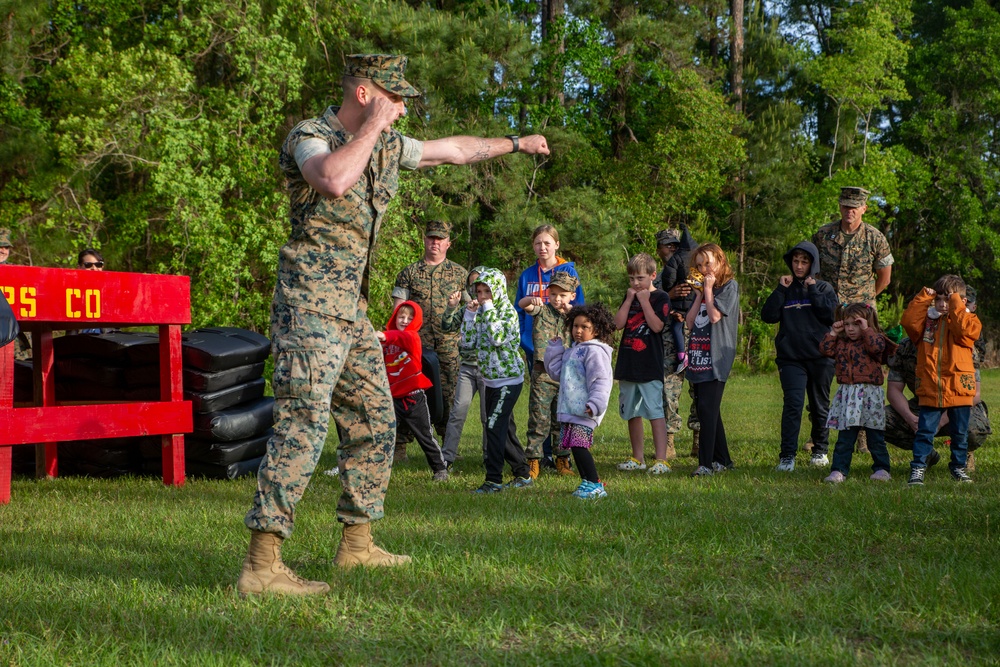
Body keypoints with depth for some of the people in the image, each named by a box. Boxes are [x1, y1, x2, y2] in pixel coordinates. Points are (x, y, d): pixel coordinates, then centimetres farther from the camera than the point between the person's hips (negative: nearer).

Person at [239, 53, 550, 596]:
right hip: (310, 305, -9)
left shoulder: (387, 146, 15)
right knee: (302, 425, -17)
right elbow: (334, 180, -32)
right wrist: (372, 127, -19)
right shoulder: (309, 136, -9)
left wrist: (515, 143, 40)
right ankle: (261, 565, -20)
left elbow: (453, 150, 31)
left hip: (351, 312, 9)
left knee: (374, 423, 14)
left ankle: (357, 544, 25)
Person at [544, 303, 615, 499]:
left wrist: (595, 404, -28)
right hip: (568, 409, 10)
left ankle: (594, 485, -9)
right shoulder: (573, 351, 19)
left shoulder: (595, 351, -11)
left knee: (578, 445, -13)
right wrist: (554, 347, 17)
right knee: (575, 446, 11)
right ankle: (589, 482, 19)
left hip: (583, 410, -10)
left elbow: (601, 381, -18)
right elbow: (555, 370, 25)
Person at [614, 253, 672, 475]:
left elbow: (657, 325, -15)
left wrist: (644, 301, -13)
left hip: (650, 366, -6)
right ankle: (638, 458, 21)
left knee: (655, 411, -11)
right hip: (628, 364, 6)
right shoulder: (630, 296, 15)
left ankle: (661, 460, -12)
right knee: (632, 413, 11)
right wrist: (629, 300, -4)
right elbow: (618, 324, 4)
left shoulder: (660, 297, -2)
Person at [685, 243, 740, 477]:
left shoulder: (729, 286, -1)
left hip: (716, 357, -8)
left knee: (707, 408, -15)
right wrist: (699, 295, 4)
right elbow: (690, 322, 10)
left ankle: (706, 463, -17)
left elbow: (715, 316, -14)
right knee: (708, 411, 9)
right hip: (698, 355, 8)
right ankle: (722, 460, 16)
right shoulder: (700, 288, 20)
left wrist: (709, 290, -5)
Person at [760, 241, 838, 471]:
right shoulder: (785, 289, 13)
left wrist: (813, 290, -8)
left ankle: (820, 450, 26)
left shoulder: (824, 288, 8)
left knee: (820, 405, 9)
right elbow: (768, 316, -1)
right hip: (791, 358, 0)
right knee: (793, 402, -15)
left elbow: (831, 314, -10)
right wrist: (781, 289, -5)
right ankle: (787, 456, -16)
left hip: (820, 356, 0)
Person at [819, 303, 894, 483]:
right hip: (847, 393, 4)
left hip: (869, 393, -4)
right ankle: (839, 470, 4)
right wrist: (834, 332, 6)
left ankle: (881, 468, 13)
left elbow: (877, 347, -21)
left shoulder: (875, 339, -1)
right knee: (844, 437, 4)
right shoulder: (841, 342, 13)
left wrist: (866, 329, -14)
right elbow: (825, 349, 5)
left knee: (875, 437, 4)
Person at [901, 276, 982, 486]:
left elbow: (964, 329, -19)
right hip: (930, 390, 1)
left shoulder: (967, 319, 4)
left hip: (958, 389, -1)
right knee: (924, 431, -1)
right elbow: (908, 321, -8)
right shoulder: (927, 319, 9)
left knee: (960, 433, 10)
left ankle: (958, 466, 24)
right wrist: (924, 298, -5)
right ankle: (918, 468, 3)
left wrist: (956, 303, -12)